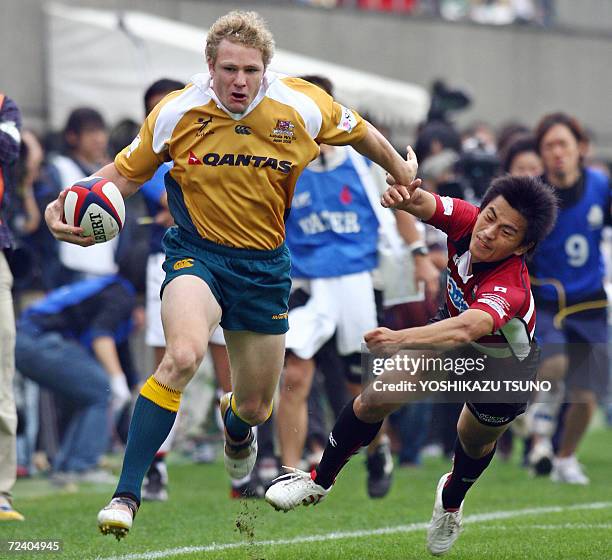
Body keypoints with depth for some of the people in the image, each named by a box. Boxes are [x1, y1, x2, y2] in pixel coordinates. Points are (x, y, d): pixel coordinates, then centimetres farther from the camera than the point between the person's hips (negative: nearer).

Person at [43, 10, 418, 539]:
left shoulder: (303, 107, -11)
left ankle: (236, 425, 55)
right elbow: (125, 173, 0)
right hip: (197, 253, -2)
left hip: (265, 265, 3)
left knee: (255, 408, 12)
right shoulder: (176, 113, -13)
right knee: (183, 356, -34)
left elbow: (360, 133, 9)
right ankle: (126, 496, -28)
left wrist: (402, 174, 22)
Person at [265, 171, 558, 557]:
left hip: (505, 369, -4)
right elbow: (424, 204, -40)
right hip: (452, 329, 4)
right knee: (374, 401, -2)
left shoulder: (508, 289, -47)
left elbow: (464, 330, -63)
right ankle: (320, 481, 23)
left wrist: (401, 339, -79)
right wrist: (408, 195, -66)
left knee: (475, 442, 21)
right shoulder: (467, 220, -30)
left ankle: (451, 502, 58)